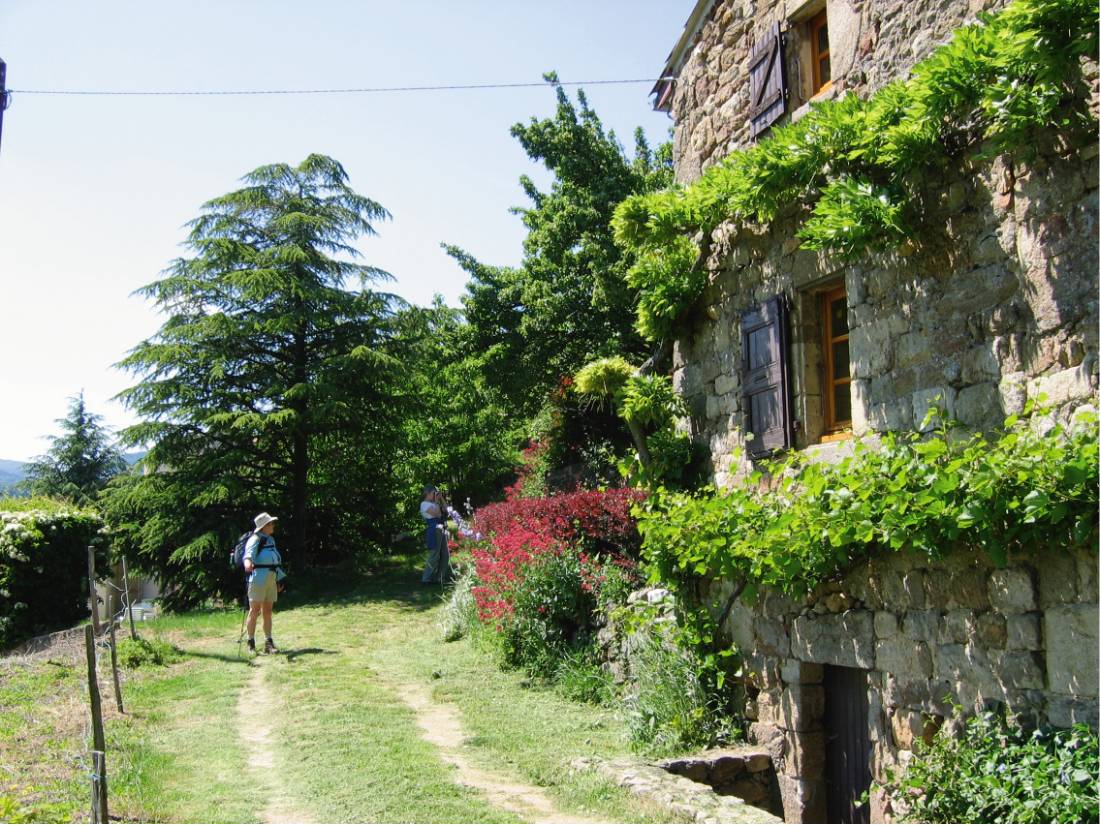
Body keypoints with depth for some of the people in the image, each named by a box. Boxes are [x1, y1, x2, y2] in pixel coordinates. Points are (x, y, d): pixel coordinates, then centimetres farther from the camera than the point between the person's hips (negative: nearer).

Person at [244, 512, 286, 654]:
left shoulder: (270, 540, 17)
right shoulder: (255, 539, -8)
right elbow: (249, 553, -27)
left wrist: (280, 578, 30)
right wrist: (248, 563, -49)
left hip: (271, 579, 8)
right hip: (258, 578, -8)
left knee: (267, 611, 10)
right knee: (254, 610, -4)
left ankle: (269, 643, 14)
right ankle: (251, 643, 2)